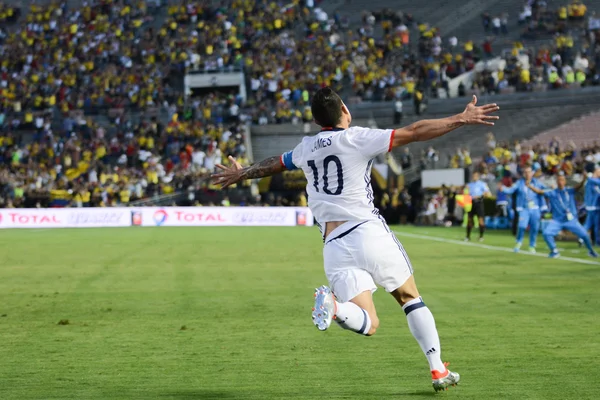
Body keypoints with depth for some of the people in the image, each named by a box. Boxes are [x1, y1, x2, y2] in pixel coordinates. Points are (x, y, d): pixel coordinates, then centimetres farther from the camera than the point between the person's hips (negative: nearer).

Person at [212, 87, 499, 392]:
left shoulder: (305, 148, 15)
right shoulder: (357, 138, -1)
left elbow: (273, 164, 34)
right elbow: (414, 133, -6)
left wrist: (241, 174, 53)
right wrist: (461, 120, -2)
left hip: (333, 246, 3)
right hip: (367, 230, -3)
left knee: (368, 324, 1)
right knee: (410, 299, 15)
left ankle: (333, 304, -30)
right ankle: (438, 371, 10)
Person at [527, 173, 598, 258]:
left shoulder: (569, 191, -2)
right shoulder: (552, 193, -1)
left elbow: (578, 187, -20)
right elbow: (539, 191, -8)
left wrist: (584, 180, -40)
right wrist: (529, 185, -20)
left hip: (571, 220, -1)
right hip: (557, 221, 1)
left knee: (584, 234, -8)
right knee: (546, 233, -19)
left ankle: (591, 251, 19)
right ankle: (554, 251, 1)